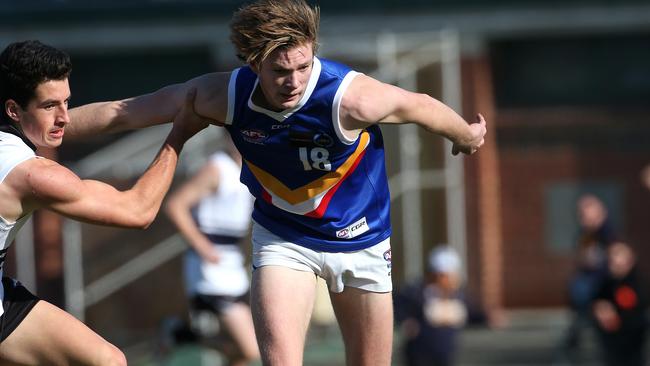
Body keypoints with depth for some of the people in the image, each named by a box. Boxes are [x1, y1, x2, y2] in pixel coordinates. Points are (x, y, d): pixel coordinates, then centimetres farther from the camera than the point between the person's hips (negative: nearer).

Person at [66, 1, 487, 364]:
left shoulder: (351, 98, -31)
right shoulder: (225, 96, -23)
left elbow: (421, 105, -10)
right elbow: (122, 113, -14)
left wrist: (466, 135, 10)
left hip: (358, 239, 0)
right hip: (282, 239, 0)